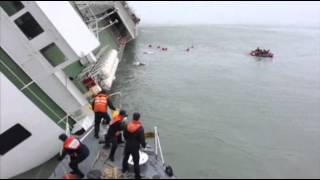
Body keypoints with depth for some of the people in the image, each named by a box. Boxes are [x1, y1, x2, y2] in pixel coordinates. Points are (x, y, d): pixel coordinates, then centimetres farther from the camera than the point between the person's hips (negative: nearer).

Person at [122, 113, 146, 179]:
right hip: (135, 147, -5)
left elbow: (124, 134, 6)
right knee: (136, 161, 7)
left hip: (127, 145, 5)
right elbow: (142, 139, -19)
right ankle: (137, 175, 18)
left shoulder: (127, 125, -8)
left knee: (126, 157, 27)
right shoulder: (140, 128, -25)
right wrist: (144, 145, 0)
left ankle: (124, 168, 50)